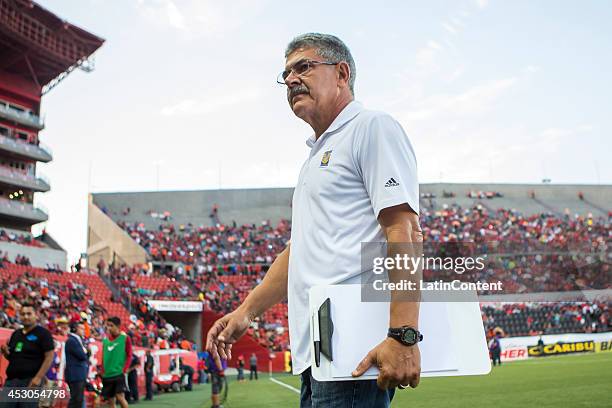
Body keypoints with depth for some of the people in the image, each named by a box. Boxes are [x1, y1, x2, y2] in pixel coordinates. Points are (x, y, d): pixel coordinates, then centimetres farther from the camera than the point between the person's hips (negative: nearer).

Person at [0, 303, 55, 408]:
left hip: (31, 381, -7)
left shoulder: (43, 333, -2)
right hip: (11, 380, 7)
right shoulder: (16, 334, 18)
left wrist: (38, 378, -18)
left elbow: (49, 357, -9)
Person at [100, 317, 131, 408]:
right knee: (110, 399, 6)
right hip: (107, 375, 5)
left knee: (120, 396, -15)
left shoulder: (125, 338, -3)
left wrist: (124, 370, -13)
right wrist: (102, 371, 4)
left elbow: (129, 356, -4)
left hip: (119, 373, -5)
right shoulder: (105, 340, 10)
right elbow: (103, 357, 15)